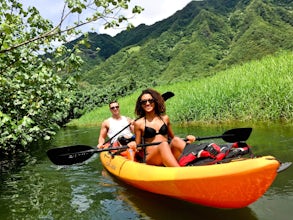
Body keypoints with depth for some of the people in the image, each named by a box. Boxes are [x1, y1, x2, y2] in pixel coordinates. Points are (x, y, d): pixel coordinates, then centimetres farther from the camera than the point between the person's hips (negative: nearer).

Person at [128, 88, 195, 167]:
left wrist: (186, 138, 6)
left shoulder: (165, 118, 14)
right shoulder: (139, 123, 6)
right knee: (163, 145, -34)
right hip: (150, 157, -3)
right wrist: (133, 145, -14)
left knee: (176, 140, -27)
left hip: (169, 154, 3)